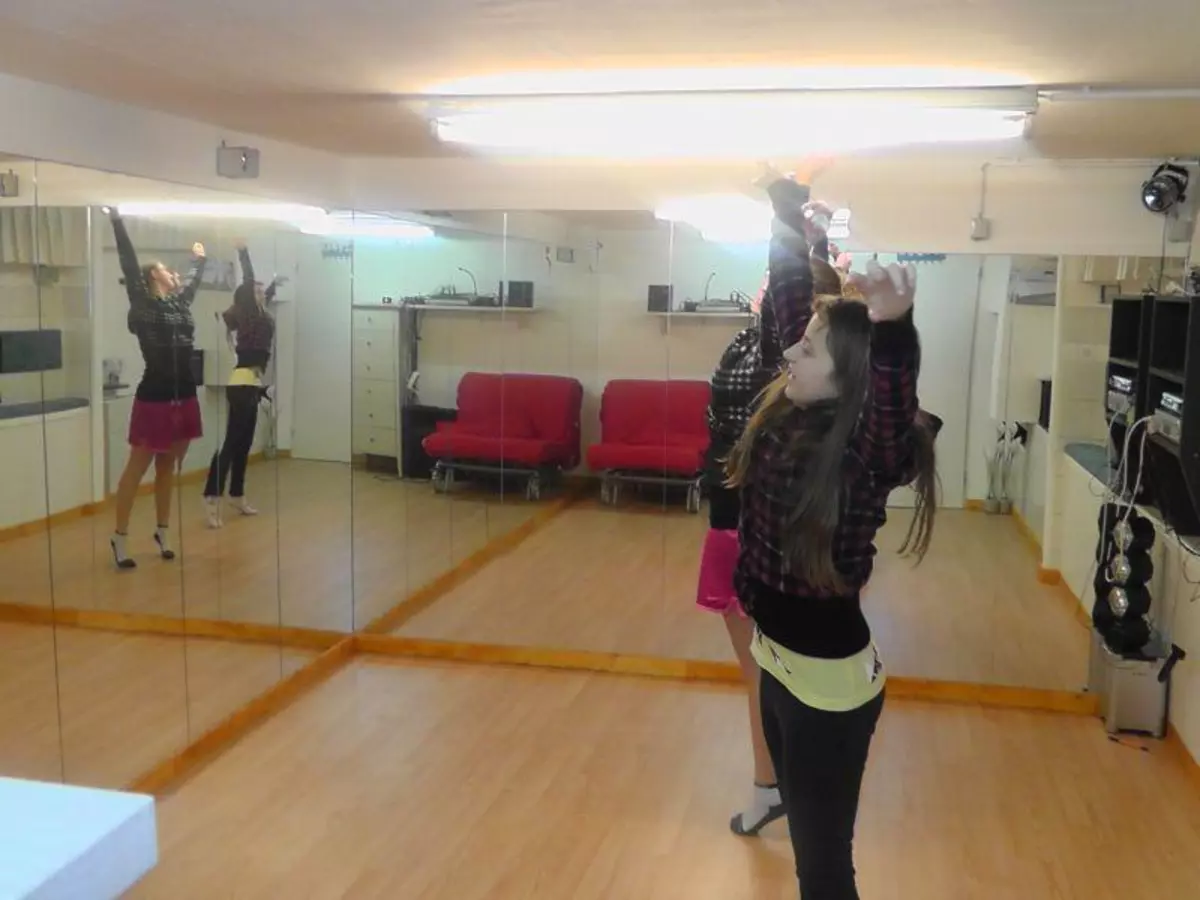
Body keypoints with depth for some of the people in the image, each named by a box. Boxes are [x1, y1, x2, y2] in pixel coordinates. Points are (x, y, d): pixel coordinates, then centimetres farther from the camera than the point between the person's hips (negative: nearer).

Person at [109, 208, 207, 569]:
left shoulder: (180, 302, 13)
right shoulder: (143, 303, -4)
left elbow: (194, 279, 32)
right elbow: (129, 263, -12)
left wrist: (199, 257, 47)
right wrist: (117, 220, -15)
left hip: (184, 397, 7)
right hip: (154, 398, -6)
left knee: (168, 468, 15)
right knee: (137, 468, 0)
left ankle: (163, 531, 25)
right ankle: (120, 537, 7)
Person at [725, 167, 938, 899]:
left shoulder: (867, 450, -22)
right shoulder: (791, 415, -1)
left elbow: (896, 396, -45)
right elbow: (786, 317, 9)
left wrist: (893, 328, -62)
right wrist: (791, 226, 9)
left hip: (830, 677, -8)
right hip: (779, 660, 8)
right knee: (805, 836, 25)